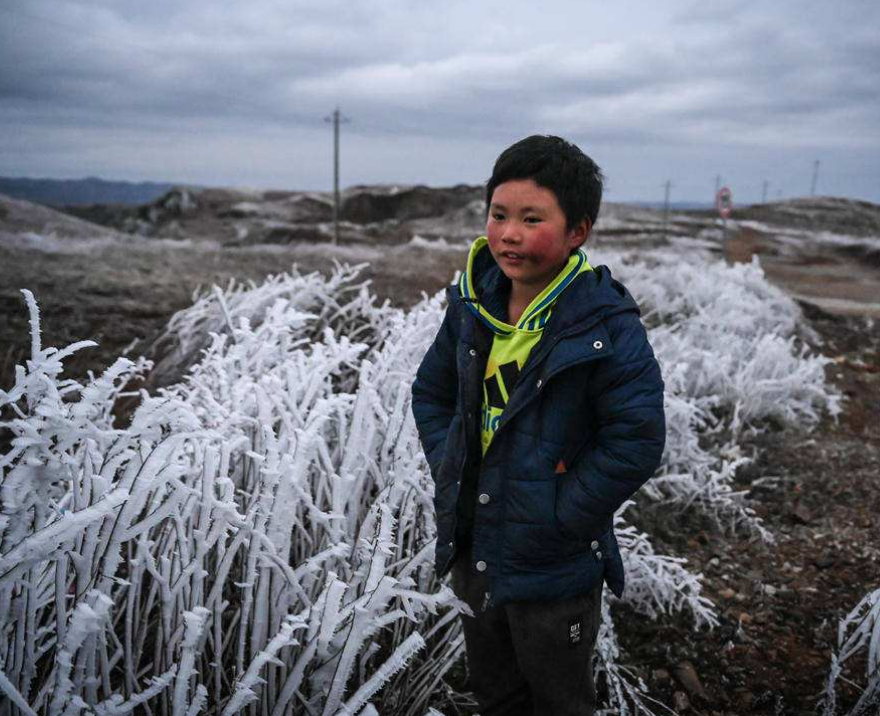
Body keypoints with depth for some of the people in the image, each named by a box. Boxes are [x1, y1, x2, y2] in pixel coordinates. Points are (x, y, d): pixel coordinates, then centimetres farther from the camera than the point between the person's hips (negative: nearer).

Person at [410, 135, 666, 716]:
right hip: (474, 549, 5)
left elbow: (635, 440, -22)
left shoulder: (607, 326, -21)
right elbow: (432, 390, 10)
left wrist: (560, 518, -19)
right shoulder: (474, 303, -3)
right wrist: (448, 468, -1)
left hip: (555, 567, -5)